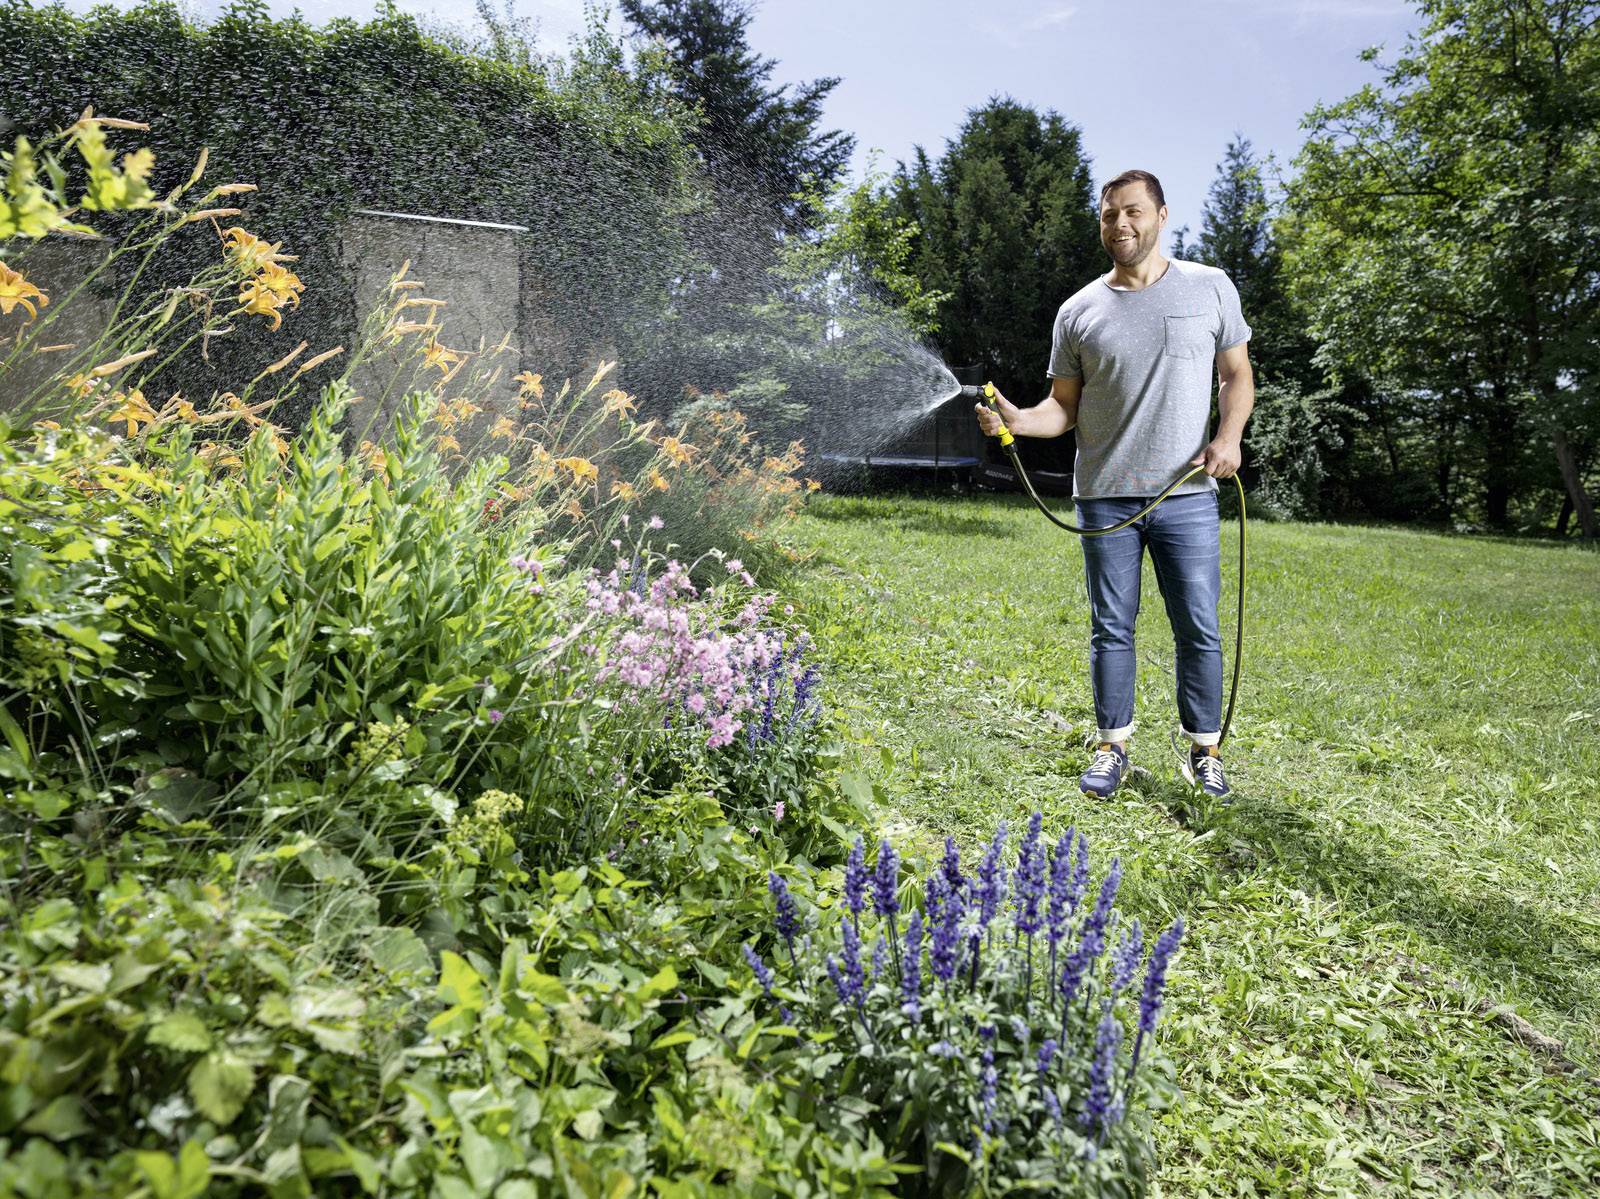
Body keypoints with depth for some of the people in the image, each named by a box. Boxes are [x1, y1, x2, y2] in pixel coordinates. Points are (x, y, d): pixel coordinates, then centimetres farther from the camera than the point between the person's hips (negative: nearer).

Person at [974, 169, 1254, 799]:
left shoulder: (1210, 288, 5)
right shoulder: (1078, 311, 6)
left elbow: (1236, 374, 11)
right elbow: (1065, 408, 8)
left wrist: (1229, 434, -8)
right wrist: (1018, 420, -13)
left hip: (1187, 494, 0)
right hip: (1105, 497, 1)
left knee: (1198, 628, 3)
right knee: (1111, 629, 7)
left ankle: (1204, 750, 19)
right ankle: (1112, 746, 20)